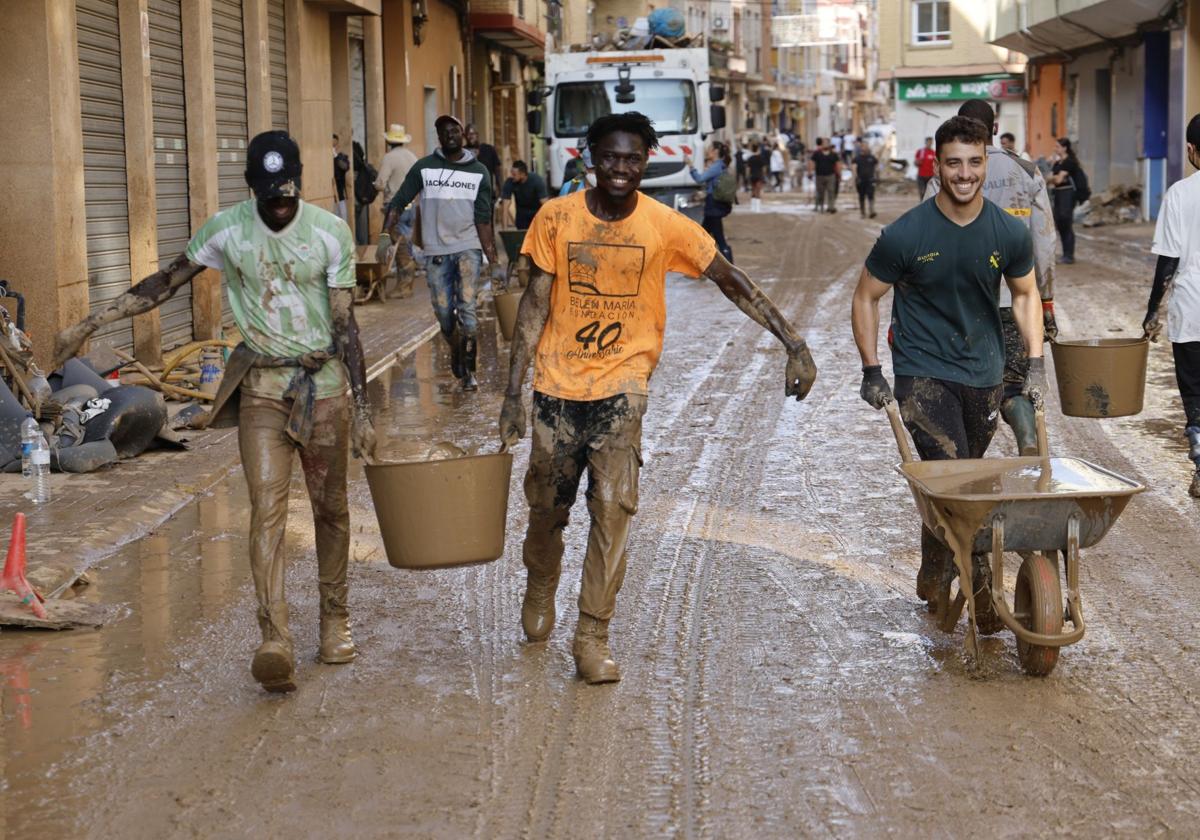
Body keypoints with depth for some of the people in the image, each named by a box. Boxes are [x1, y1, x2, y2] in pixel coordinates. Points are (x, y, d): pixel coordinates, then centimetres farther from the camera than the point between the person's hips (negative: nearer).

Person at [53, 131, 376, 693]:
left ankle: (334, 618, 27)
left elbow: (344, 325, -4)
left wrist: (361, 410, -5)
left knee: (330, 507, 9)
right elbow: (165, 283, 6)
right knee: (267, 506, -13)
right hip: (261, 386, 0)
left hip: (324, 382, 0)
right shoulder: (225, 230, -3)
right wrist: (89, 325, 2)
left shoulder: (330, 233, -6)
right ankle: (275, 642, -22)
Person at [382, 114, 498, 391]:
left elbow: (483, 220, 0)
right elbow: (399, 202, -3)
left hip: (468, 247, -1)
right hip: (436, 251, 1)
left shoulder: (478, 171, 3)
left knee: (467, 308, -12)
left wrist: (493, 261, -6)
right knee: (444, 314, 5)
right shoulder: (423, 168, 1)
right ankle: (456, 352, 33)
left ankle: (469, 370, -4)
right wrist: (386, 234, -18)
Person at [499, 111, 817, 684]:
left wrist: (793, 344, -9)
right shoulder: (556, 218, -4)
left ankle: (592, 637, 0)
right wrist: (512, 393, -6)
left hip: (621, 386, -1)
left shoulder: (665, 226, -6)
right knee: (547, 508, 11)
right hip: (558, 384, 1)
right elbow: (535, 305, -2)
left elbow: (731, 281, -2)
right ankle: (540, 587, 42)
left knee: (613, 510, -9)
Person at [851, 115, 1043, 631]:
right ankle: (979, 588, -12)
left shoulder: (1009, 234, -5)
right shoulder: (906, 235, -13)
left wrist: (1035, 364, 4)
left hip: (983, 373, 4)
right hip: (921, 371, -4)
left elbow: (1025, 294, 12)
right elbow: (866, 299, -1)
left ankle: (935, 578, 31)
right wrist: (871, 372, -4)